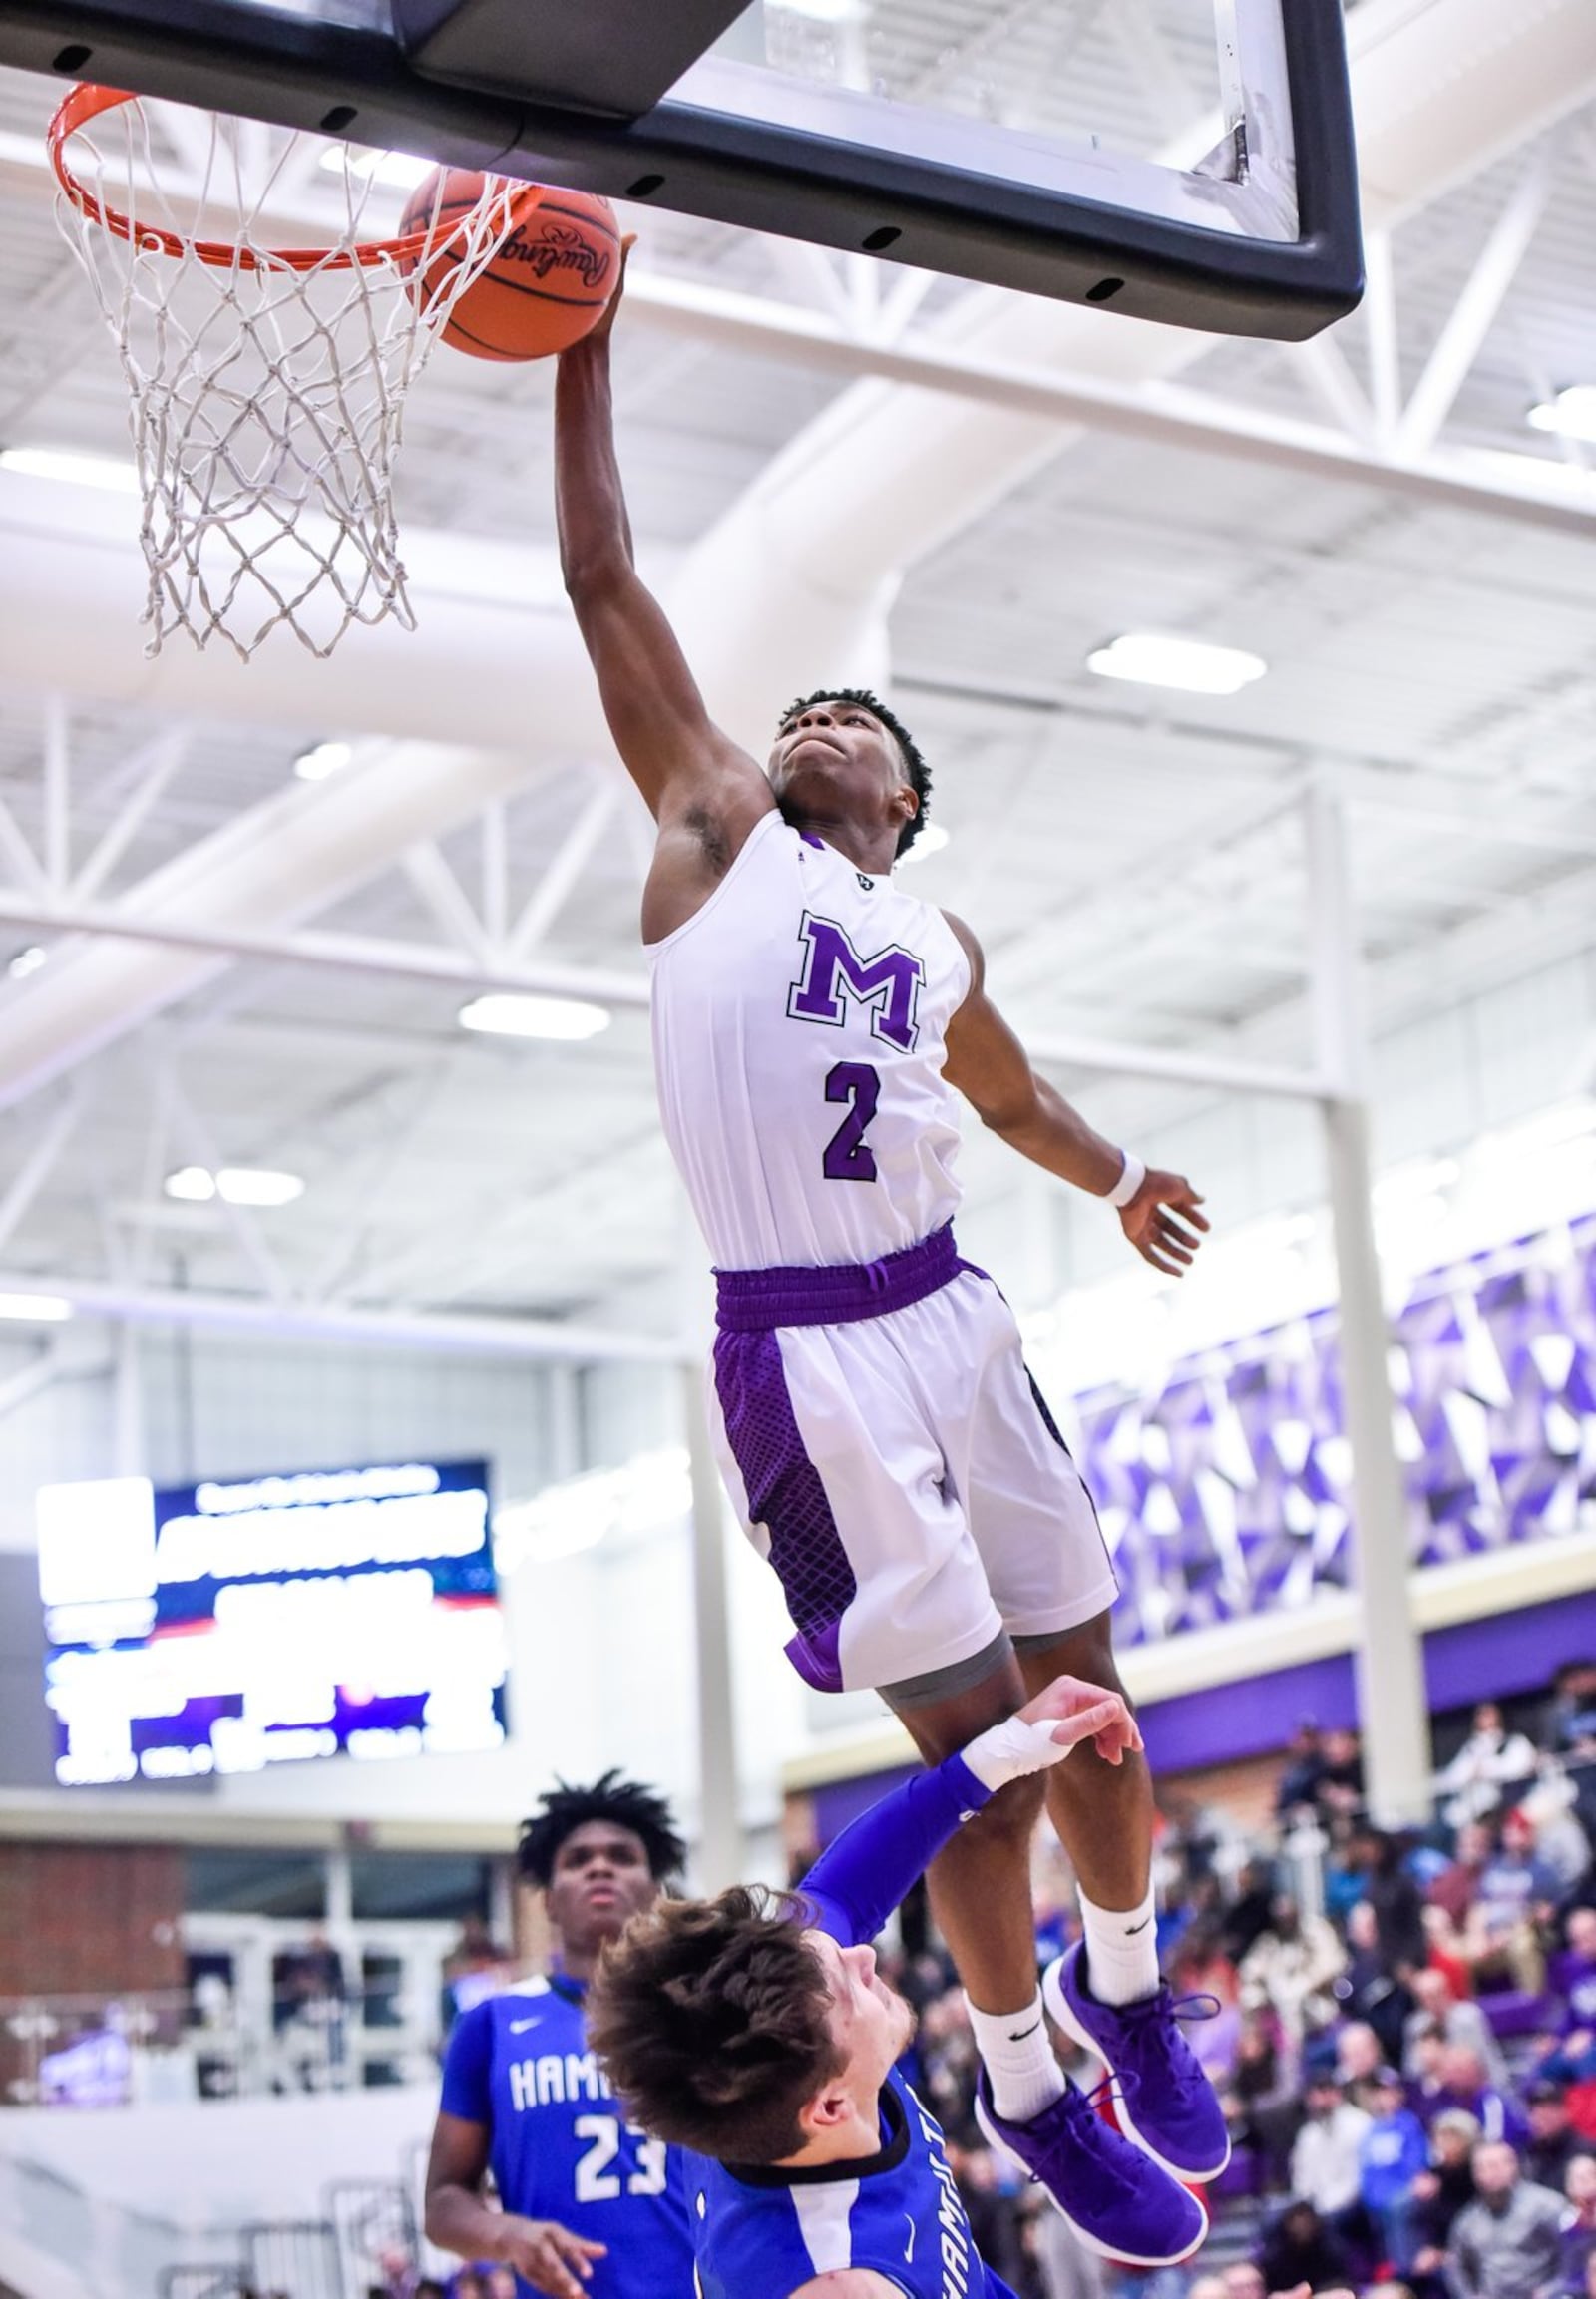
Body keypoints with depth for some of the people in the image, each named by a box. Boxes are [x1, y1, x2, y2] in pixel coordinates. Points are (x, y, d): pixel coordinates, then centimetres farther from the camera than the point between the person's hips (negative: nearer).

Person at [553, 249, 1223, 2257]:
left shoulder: (939, 945, 17)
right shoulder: (719, 830, 6)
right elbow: (604, 584, 1)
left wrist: (1114, 1179, 42)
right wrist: (580, 354, -1)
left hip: (954, 1326, 5)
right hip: (805, 1362, -5)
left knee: (1084, 1691, 9)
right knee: (975, 1737, -2)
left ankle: (1121, 1986, 35)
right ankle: (1017, 2083, 18)